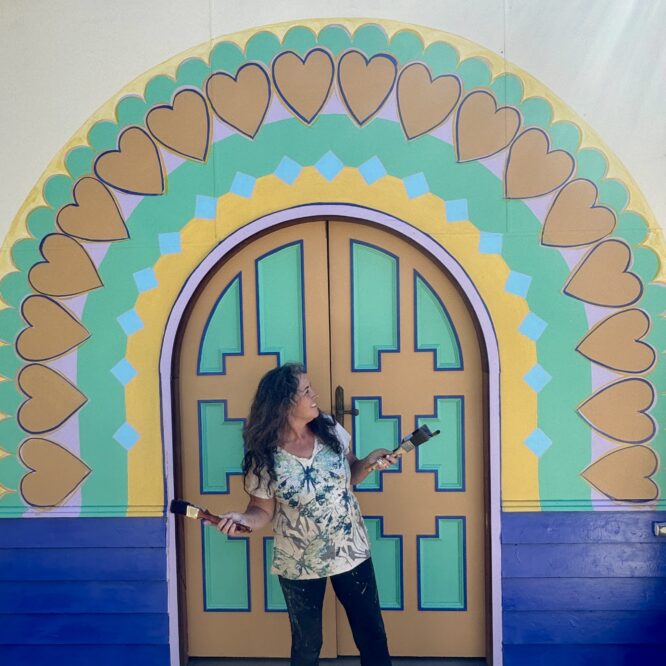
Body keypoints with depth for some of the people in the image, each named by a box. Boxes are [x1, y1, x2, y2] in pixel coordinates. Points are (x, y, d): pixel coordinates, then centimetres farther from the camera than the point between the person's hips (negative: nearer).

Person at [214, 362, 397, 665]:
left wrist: (369, 462, -14)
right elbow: (263, 509, -8)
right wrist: (243, 519, -29)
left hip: (351, 550, 3)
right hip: (300, 564, -3)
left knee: (372, 635, 18)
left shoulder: (330, 429, -9)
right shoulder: (264, 458, -20)